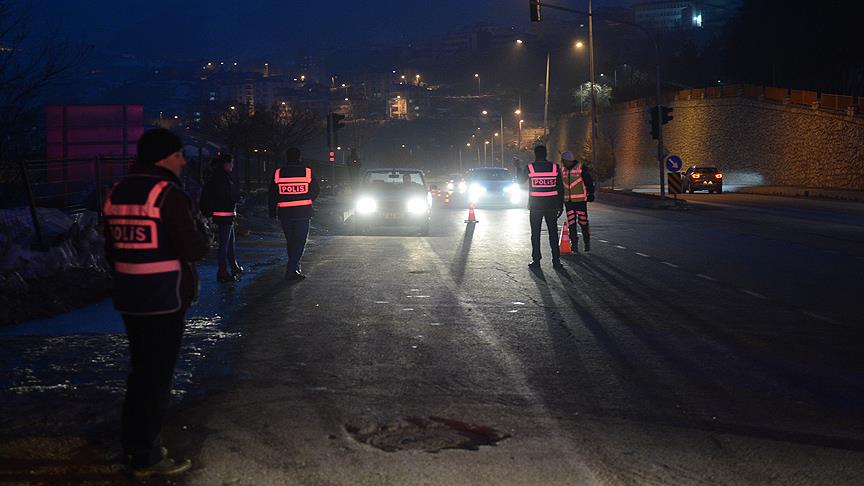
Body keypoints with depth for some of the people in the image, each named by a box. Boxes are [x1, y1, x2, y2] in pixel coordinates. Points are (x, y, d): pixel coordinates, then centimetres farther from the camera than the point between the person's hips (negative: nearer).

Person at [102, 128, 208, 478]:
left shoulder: (117, 192, 9)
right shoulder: (168, 193, -15)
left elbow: (111, 250, 14)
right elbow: (196, 249, -17)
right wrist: (198, 228, 2)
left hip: (129, 299, 8)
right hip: (165, 300, -8)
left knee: (141, 370, 19)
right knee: (158, 376, 1)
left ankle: (132, 446, 28)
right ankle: (147, 458, 8)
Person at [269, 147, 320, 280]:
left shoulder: (278, 173, 0)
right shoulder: (307, 172, -4)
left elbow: (272, 195, 3)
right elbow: (315, 191, 4)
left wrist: (272, 212, 13)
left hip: (285, 213, 2)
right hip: (303, 212, -2)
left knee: (290, 241, 17)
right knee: (300, 241, 0)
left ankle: (294, 266, 28)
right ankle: (291, 270, -10)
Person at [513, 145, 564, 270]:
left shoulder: (530, 167, -7)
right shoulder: (554, 167, -2)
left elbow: (521, 180, 9)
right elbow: (560, 188, 1)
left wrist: (517, 167, 23)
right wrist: (561, 205, 8)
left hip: (536, 206, -1)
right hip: (552, 206, 1)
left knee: (535, 233, 7)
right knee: (553, 233, 8)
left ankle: (536, 260, 6)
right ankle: (556, 260, 7)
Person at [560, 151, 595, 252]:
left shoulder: (581, 167, -6)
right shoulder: (562, 169, 8)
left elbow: (589, 181, -3)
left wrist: (590, 194, -6)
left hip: (580, 200, -4)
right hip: (568, 201, 4)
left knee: (583, 221, -1)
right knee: (571, 223, 4)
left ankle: (587, 242, 12)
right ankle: (574, 244, 11)